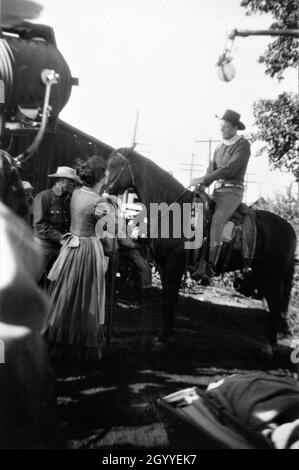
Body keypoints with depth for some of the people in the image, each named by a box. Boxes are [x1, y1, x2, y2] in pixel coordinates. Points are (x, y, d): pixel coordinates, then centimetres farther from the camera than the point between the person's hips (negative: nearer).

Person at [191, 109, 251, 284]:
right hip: (217, 190, 8)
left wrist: (203, 179, -20)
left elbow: (229, 169, -17)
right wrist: (201, 186, -6)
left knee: (216, 221, -29)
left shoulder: (243, 145, -6)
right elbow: (212, 169, 12)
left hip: (233, 191, -8)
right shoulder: (220, 147, 17)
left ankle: (210, 269, -35)